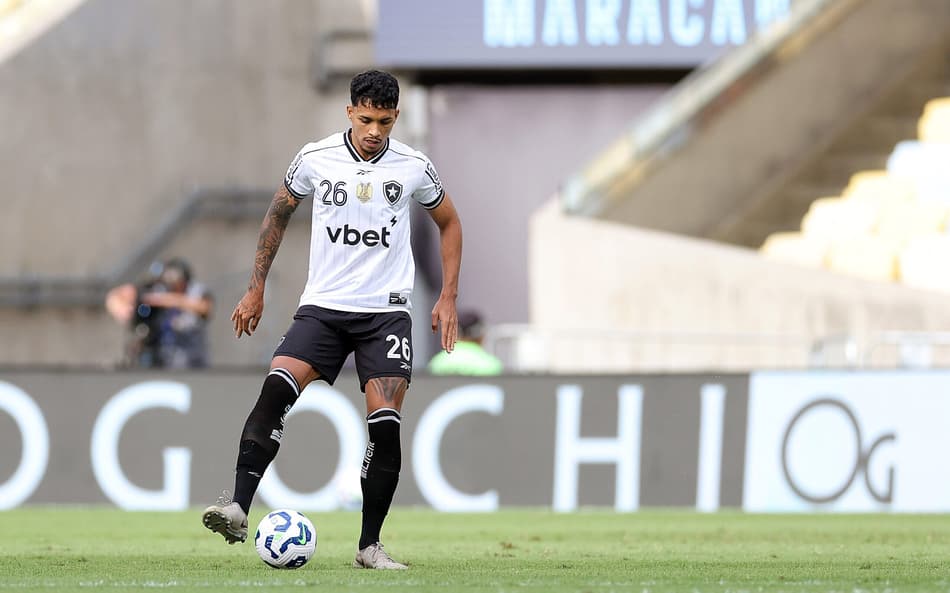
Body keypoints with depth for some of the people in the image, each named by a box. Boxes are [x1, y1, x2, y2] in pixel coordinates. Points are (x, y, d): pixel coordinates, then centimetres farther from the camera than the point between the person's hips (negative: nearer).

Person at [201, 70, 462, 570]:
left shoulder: (413, 167, -1)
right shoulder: (315, 159, -1)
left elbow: (448, 223, 15)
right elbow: (278, 214, 15)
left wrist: (448, 298, 8)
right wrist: (256, 289, 14)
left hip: (386, 310, 0)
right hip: (323, 305, 0)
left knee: (385, 422, -11)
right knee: (276, 388, -23)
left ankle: (370, 545, 0)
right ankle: (238, 508, -30)